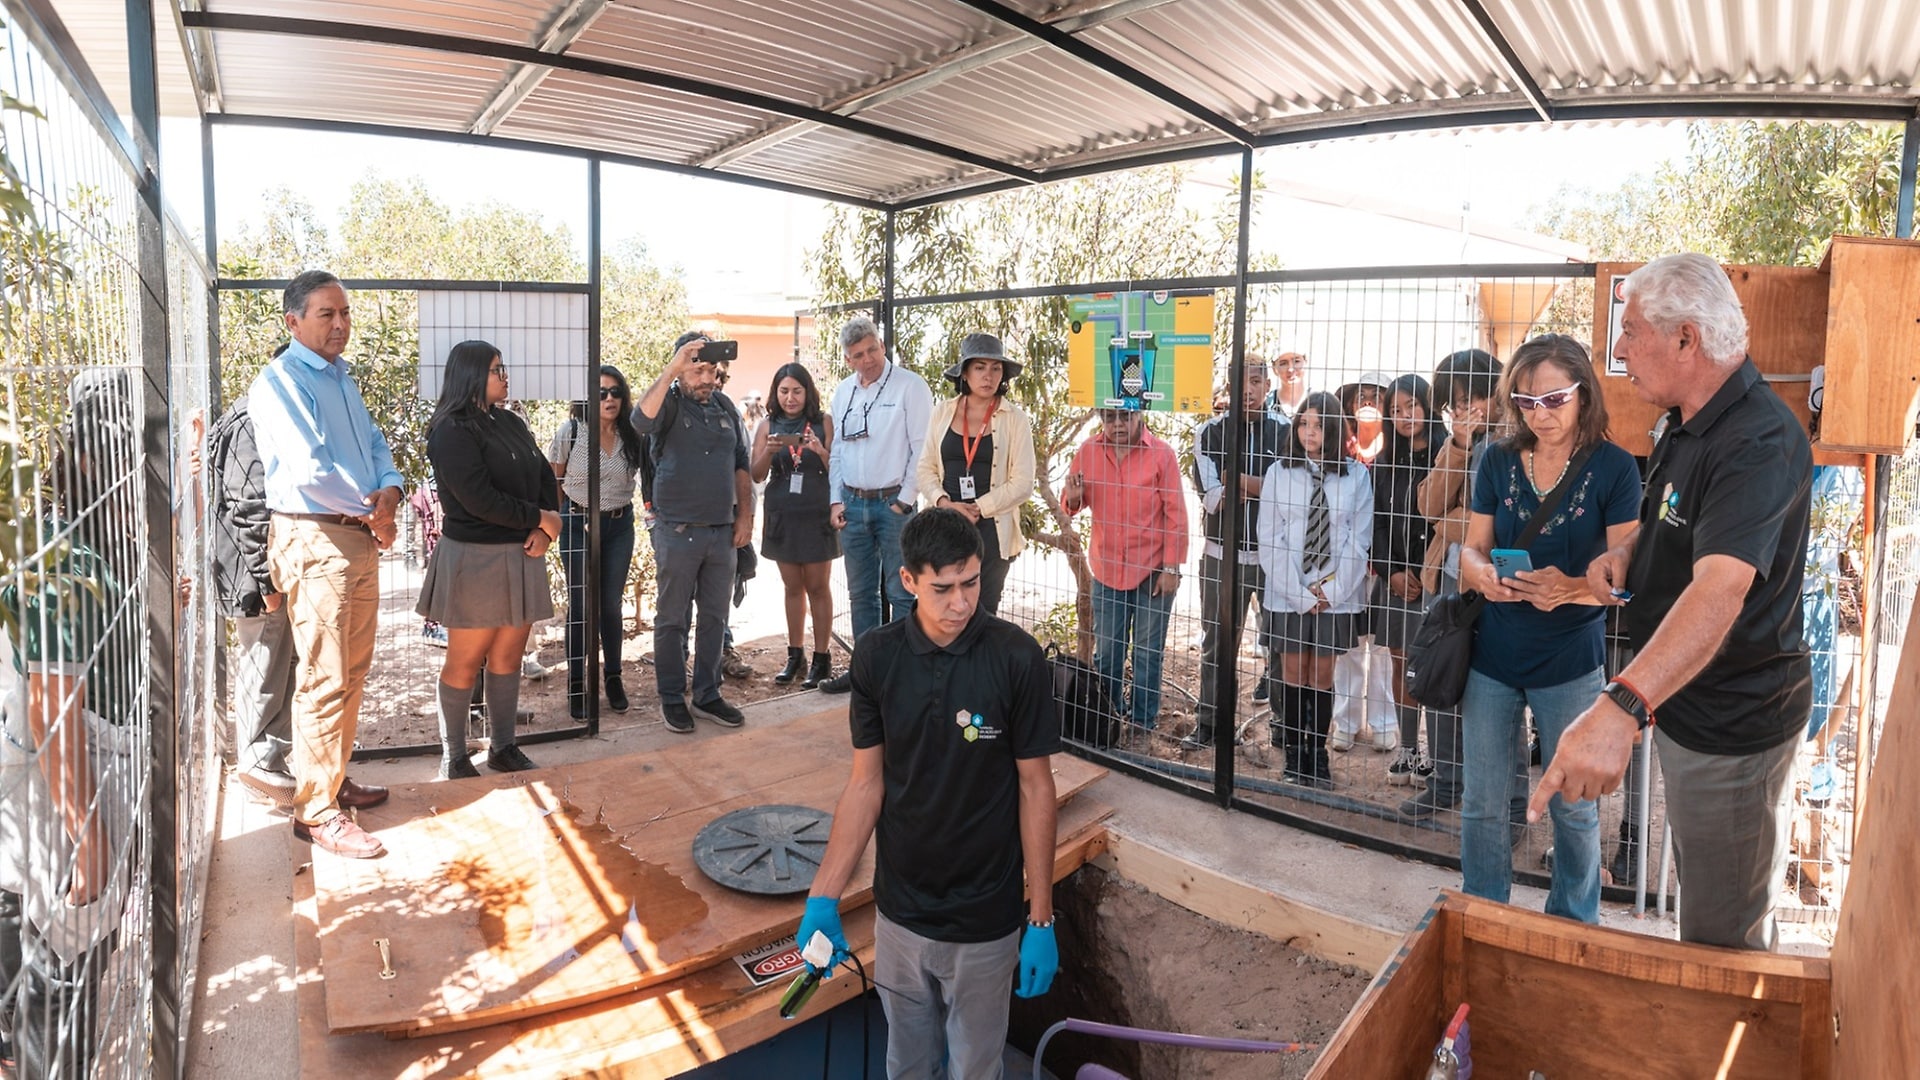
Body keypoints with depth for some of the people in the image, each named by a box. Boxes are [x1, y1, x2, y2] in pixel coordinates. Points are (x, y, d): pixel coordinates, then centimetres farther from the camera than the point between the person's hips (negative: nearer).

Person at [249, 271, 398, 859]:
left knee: (352, 674, 16)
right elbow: (310, 469, -22)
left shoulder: (341, 377, 17)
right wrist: (371, 510, -9)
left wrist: (390, 490, -2)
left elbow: (375, 444, 19)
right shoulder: (281, 380, -11)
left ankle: (336, 780, 30)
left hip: (360, 538, 9)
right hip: (314, 540, -9)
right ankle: (316, 811, 2)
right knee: (325, 681, -6)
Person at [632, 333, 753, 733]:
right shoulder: (669, 403, -5)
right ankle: (672, 698, 17)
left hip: (722, 532, 5)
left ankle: (708, 693, 24)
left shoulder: (725, 409, 11)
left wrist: (745, 516, 8)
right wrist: (672, 369, -30)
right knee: (673, 620, 5)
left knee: (715, 618, 12)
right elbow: (642, 419, -29)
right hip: (678, 532, -5)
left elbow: (741, 466, 15)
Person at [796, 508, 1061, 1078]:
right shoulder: (876, 656, -8)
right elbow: (866, 783, -2)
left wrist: (1041, 920, -8)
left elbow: (1035, 788, -10)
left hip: (985, 921, -2)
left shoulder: (1017, 658, -17)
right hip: (899, 912, 3)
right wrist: (823, 898, -6)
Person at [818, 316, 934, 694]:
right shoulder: (842, 392, 12)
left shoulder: (910, 386, -7)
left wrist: (905, 501, -11)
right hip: (853, 504, 6)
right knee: (860, 593, 12)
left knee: (900, 592, -1)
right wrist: (836, 500, 7)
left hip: (893, 503, -6)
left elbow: (922, 448, -9)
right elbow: (837, 450, 15)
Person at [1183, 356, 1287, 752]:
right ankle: (1208, 721, 15)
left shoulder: (1286, 432, 2)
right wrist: (1263, 489, -7)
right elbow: (1211, 498, -5)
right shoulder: (1210, 433, 3)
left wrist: (1236, 479, -11)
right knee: (1217, 641, 6)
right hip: (1222, 553, 1)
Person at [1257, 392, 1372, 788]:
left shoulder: (1356, 475, -1)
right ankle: (1294, 757, 20)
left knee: (1322, 677, 9)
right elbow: (1269, 541, -3)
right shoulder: (1279, 473, -1)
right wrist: (1301, 593, -9)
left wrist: (1332, 590, -8)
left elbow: (1359, 541, 0)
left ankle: (1318, 754, 22)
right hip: (1288, 596, 0)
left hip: (1337, 596, 0)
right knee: (1292, 675, 7)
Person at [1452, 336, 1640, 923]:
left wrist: (1569, 588, -30)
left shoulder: (1614, 468, -7)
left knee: (1574, 807, 13)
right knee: (1483, 804, 10)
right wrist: (1483, 574, -20)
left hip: (1571, 662, -2)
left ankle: (1574, 926, 35)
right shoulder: (1498, 461, 1)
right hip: (1492, 656, 2)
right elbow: (1472, 549, 3)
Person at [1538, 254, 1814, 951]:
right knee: (1699, 889, 27)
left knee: (1724, 938, 5)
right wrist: (1628, 551, -1)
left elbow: (1721, 587, -42)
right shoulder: (1688, 424, 7)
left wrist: (1621, 706, -56)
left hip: (1732, 720, -10)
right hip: (1679, 697, 10)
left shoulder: (1758, 442, -27)